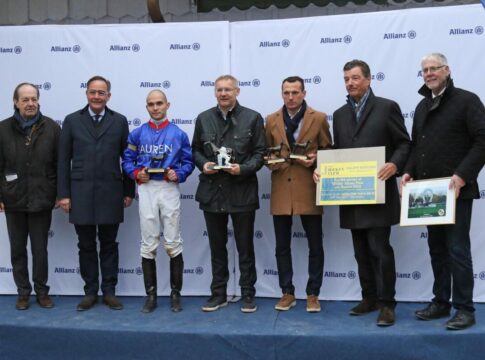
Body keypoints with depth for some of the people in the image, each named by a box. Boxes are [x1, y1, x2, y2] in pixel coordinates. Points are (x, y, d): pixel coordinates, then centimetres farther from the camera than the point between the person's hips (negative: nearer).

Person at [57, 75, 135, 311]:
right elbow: (64, 160, 4)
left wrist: (129, 191, 2)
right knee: (86, 245, 8)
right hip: (81, 193, 1)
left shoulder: (119, 121, 6)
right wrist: (63, 194, -2)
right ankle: (90, 292, 19)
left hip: (110, 193, 0)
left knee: (109, 244, 8)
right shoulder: (72, 121, 6)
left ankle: (109, 291, 18)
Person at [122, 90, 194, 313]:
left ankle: (175, 294, 13)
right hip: (146, 189, 1)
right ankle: (151, 295, 13)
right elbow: (127, 160, 10)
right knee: (148, 245, 5)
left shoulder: (179, 134, 3)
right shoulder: (137, 134, 7)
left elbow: (188, 162, 4)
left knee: (173, 244, 1)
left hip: (169, 189, -1)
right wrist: (136, 173, -9)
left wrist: (178, 174, -14)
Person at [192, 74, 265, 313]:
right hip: (212, 192, 3)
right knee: (217, 246, 11)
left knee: (245, 246, 6)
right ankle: (218, 294, 22)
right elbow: (195, 150, 13)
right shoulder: (203, 119, 9)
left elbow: (260, 152, -1)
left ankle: (248, 294, 17)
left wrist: (243, 168, -17)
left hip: (242, 192, -3)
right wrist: (203, 164, -7)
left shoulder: (252, 118, 0)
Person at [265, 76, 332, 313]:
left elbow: (328, 150, 6)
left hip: (309, 190, -2)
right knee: (282, 246, 7)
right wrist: (270, 160, -8)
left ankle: (313, 294, 16)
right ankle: (287, 293, 20)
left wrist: (315, 159, -13)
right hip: (281, 191, 2)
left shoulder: (319, 118, 4)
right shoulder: (271, 120, 10)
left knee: (315, 246, 4)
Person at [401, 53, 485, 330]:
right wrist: (409, 172, 3)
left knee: (458, 250, -4)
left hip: (456, 190, -7)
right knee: (437, 249, 13)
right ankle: (441, 302, 23)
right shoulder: (423, 106, 17)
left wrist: (462, 175, -21)